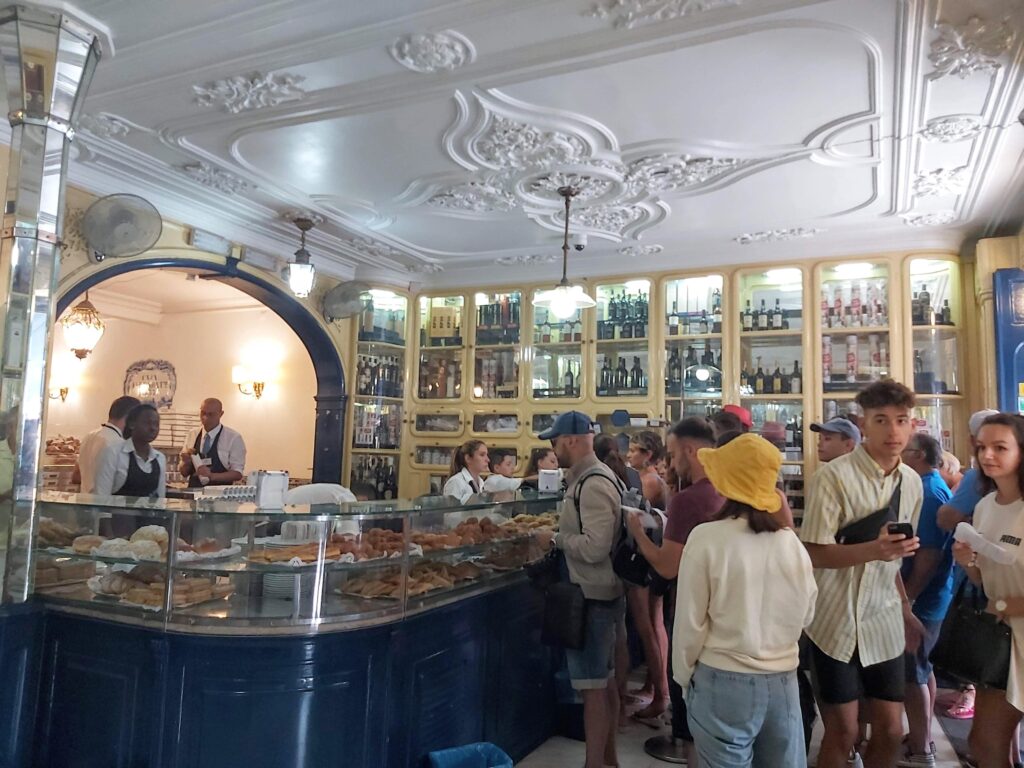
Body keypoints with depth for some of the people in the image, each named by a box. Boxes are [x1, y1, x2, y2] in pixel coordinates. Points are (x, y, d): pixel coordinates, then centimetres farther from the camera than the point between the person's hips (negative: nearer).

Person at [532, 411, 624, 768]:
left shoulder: (593, 484, -21)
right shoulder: (592, 477, 11)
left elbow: (595, 547, -27)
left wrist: (554, 539, -16)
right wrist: (560, 535, 7)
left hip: (591, 596, -11)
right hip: (601, 591, 11)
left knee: (592, 686, -1)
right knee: (605, 680, 20)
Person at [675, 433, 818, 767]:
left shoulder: (707, 537, -16)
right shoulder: (791, 541, -4)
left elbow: (690, 623, -10)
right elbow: (806, 615, 9)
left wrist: (684, 677, 5)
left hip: (724, 683, -3)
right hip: (783, 682, 4)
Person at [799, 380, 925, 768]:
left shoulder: (912, 482, 6)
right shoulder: (833, 476, -15)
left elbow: (896, 558, 14)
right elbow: (813, 553, -17)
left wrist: (907, 611, 8)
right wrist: (871, 549, -31)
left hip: (885, 623, 6)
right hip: (836, 623, -5)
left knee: (891, 731, 11)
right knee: (842, 733, 4)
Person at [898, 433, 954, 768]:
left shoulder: (929, 492, -20)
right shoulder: (934, 488, 11)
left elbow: (930, 554, -24)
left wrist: (907, 598, -21)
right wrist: (910, 595, 19)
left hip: (921, 599, -10)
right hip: (929, 596, 10)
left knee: (912, 674, 0)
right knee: (923, 669, 18)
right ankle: (922, 738, 31)